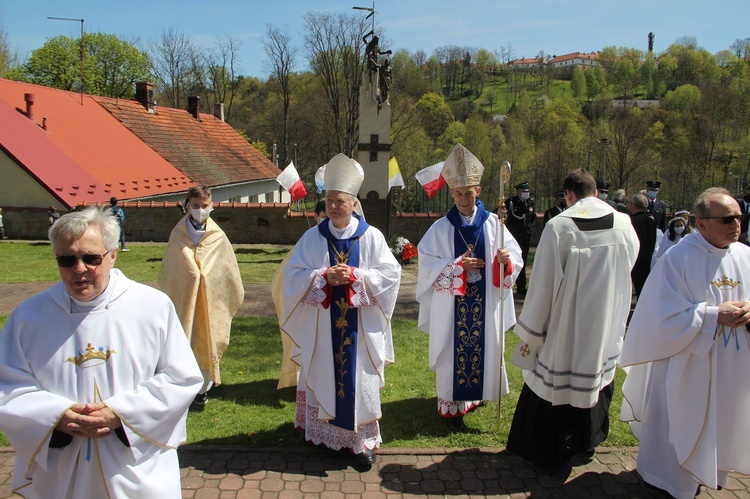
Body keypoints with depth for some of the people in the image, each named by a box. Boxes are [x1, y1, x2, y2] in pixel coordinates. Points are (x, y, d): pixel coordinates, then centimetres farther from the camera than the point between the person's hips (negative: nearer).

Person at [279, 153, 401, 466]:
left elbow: (391, 274, -5)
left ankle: (362, 440, 16)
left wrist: (356, 275, -18)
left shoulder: (371, 237, -1)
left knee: (359, 380, 4)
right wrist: (324, 276, -18)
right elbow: (293, 274, -1)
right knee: (323, 377, 9)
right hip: (321, 325, 1)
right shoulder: (313, 237, 2)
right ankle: (322, 434, 26)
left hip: (360, 326, -1)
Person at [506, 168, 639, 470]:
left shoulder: (558, 227, -18)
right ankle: (587, 441, 42)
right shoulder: (624, 224, -6)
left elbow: (542, 284, -16)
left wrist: (529, 333, -6)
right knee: (597, 380, 23)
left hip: (565, 329, -4)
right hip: (607, 330, 4)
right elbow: (628, 267, 10)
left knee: (553, 386, 12)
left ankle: (549, 452, 27)